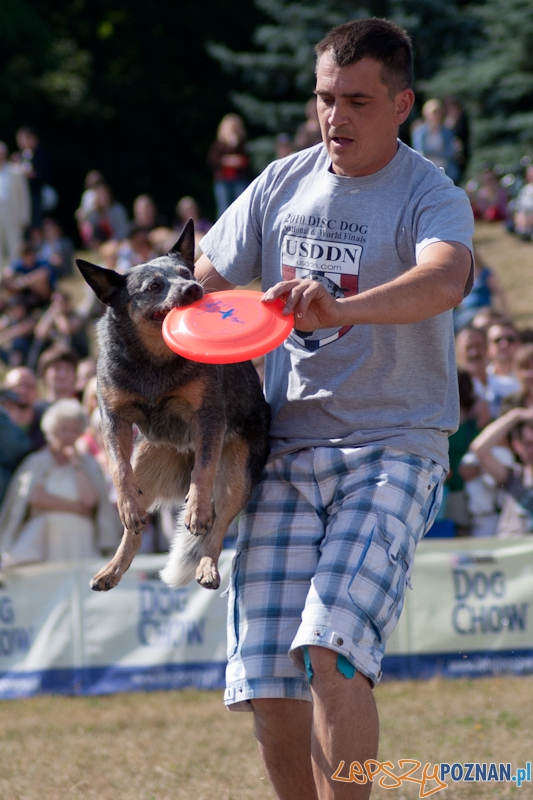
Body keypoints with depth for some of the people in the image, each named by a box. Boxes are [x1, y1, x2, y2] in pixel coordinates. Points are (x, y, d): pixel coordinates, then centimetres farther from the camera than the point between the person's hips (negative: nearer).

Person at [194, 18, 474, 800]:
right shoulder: (283, 184, 9)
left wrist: (342, 308, -46)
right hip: (287, 451, 5)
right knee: (268, 685, -1)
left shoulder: (431, 196, -8)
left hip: (392, 449, -5)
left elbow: (445, 279, -29)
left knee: (332, 647, -23)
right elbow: (205, 280, 16)